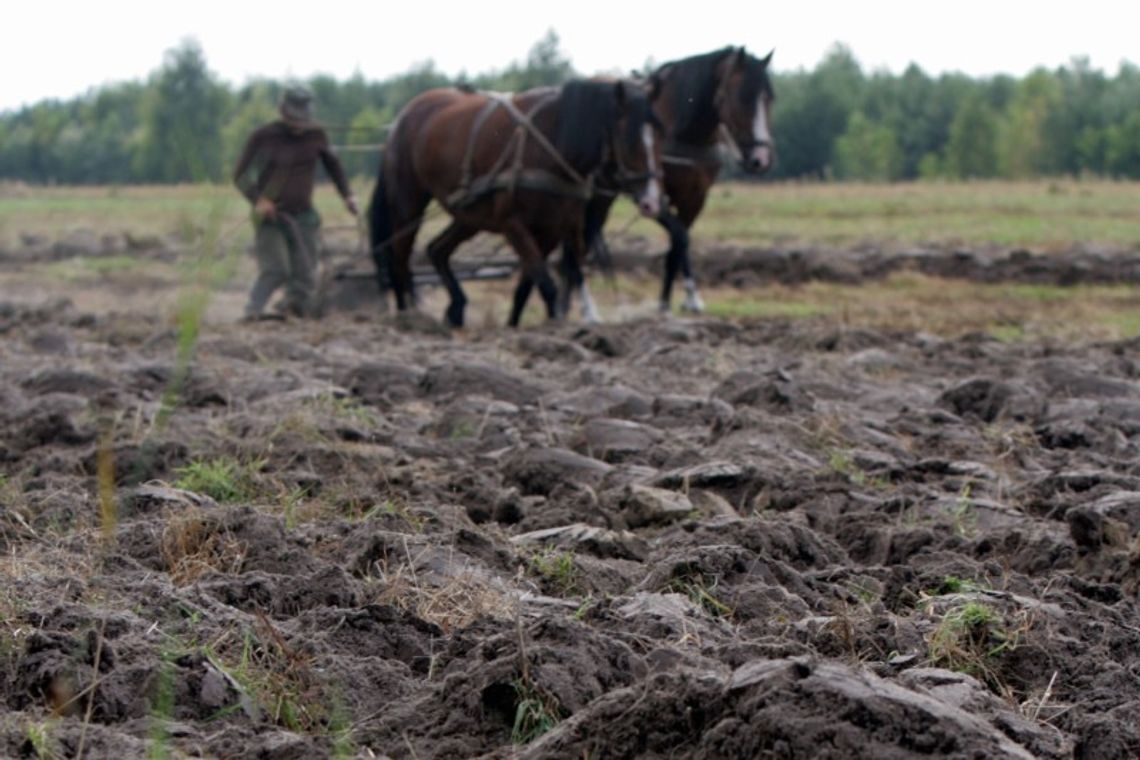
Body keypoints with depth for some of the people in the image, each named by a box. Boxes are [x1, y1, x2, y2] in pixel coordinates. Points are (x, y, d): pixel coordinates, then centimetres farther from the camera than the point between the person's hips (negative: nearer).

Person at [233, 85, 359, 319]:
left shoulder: (316, 134, -1)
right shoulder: (263, 137, -10)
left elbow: (332, 163, 17)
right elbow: (241, 174, -7)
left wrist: (347, 194, 8)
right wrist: (258, 199, -24)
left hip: (303, 215, 4)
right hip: (270, 215, -4)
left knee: (305, 274, -1)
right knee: (275, 270, -16)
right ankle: (252, 314, -12)